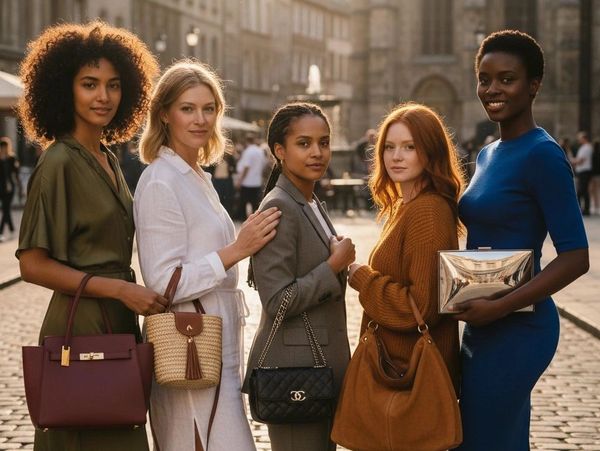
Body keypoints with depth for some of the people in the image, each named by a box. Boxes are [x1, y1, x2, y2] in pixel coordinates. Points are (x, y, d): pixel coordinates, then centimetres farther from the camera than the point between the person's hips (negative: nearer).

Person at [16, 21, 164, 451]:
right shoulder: (59, 162, -13)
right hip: (81, 326, -8)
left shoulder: (108, 159, 11)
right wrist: (120, 289, -18)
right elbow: (32, 264, -16)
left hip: (119, 325, 8)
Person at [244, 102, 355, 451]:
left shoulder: (313, 206, 14)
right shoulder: (278, 208, -15)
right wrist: (335, 267, -15)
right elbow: (278, 302, -21)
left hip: (325, 366, 9)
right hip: (294, 368, -9)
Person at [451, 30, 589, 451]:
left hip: (515, 329, -8)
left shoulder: (542, 155, -14)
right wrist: (473, 304, 4)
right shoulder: (488, 154, 12)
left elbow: (576, 258, -18)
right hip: (484, 326, 8)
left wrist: (498, 307, -22)